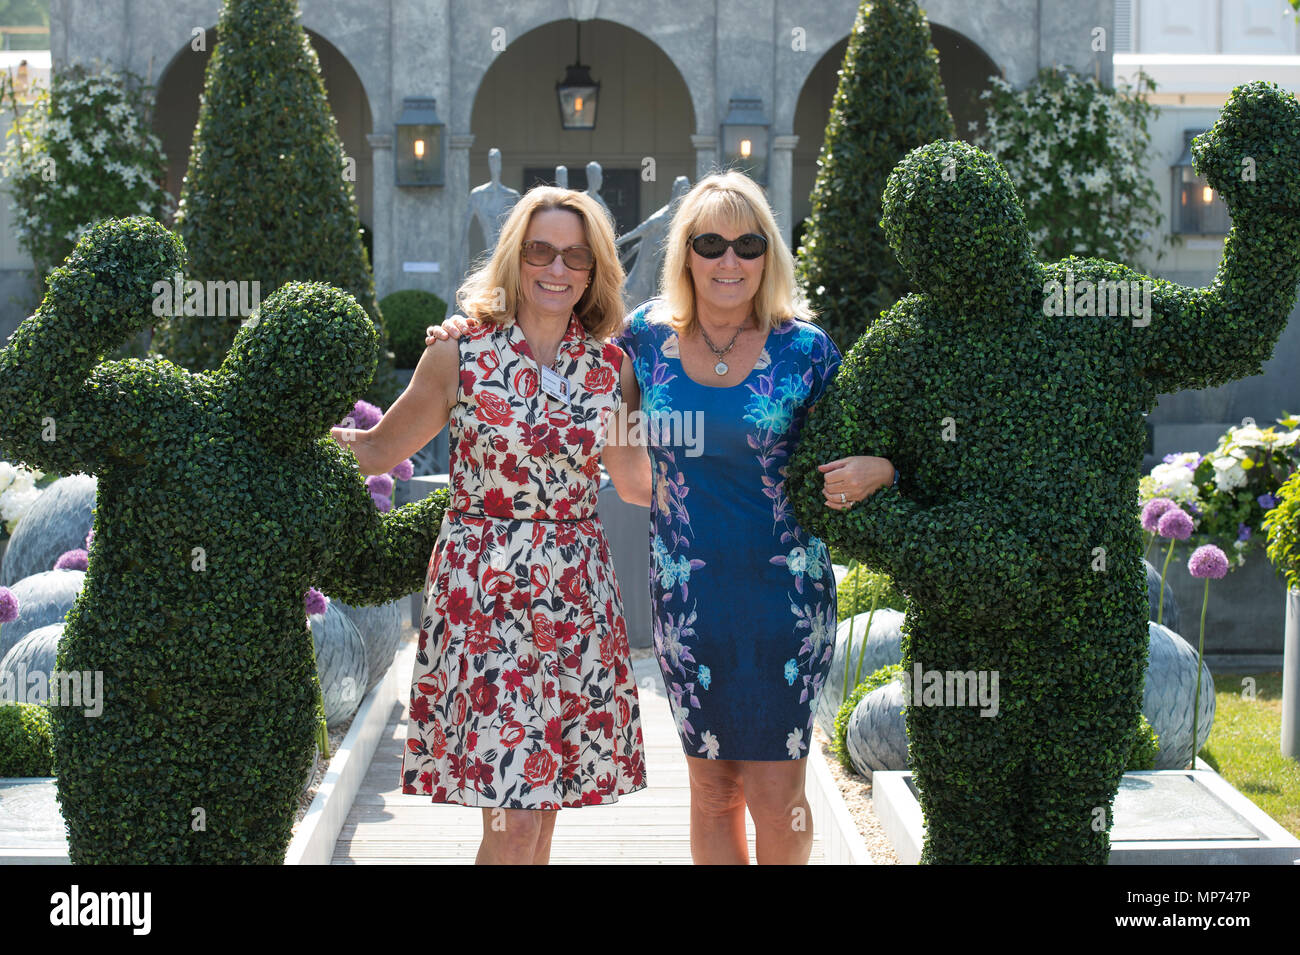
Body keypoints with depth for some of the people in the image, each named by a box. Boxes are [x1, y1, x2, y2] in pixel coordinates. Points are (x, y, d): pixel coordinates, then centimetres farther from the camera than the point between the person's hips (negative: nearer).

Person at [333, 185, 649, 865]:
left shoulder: (611, 367, 6)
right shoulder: (460, 354, -2)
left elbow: (634, 479, 18)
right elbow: (380, 450, 5)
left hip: (577, 600, 3)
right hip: (482, 593, -3)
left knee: (540, 805, 6)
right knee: (512, 820, -8)